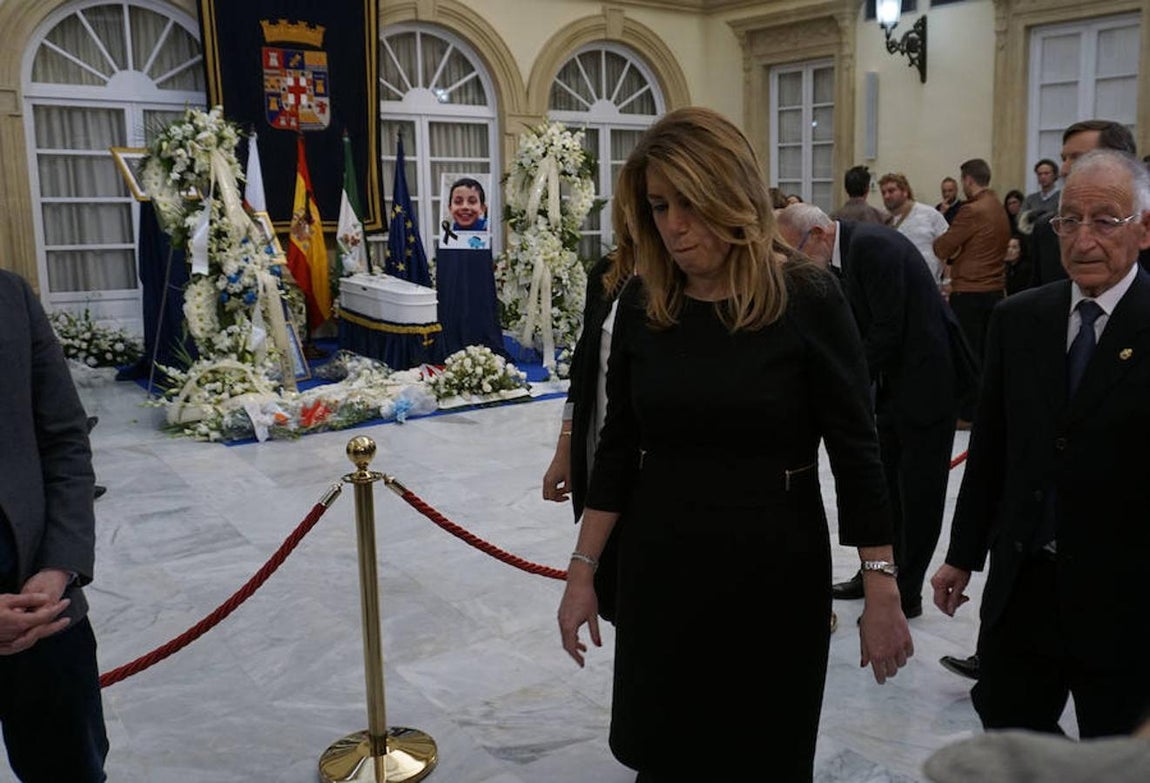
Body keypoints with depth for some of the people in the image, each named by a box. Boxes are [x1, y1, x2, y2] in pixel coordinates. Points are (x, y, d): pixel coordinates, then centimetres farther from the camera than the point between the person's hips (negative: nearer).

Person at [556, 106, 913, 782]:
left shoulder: (806, 297, -12)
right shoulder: (642, 302, -2)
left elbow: (856, 450, -9)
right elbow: (619, 445, 3)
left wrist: (882, 592, -9)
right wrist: (584, 570, 3)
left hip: (774, 565, -3)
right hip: (660, 565, 3)